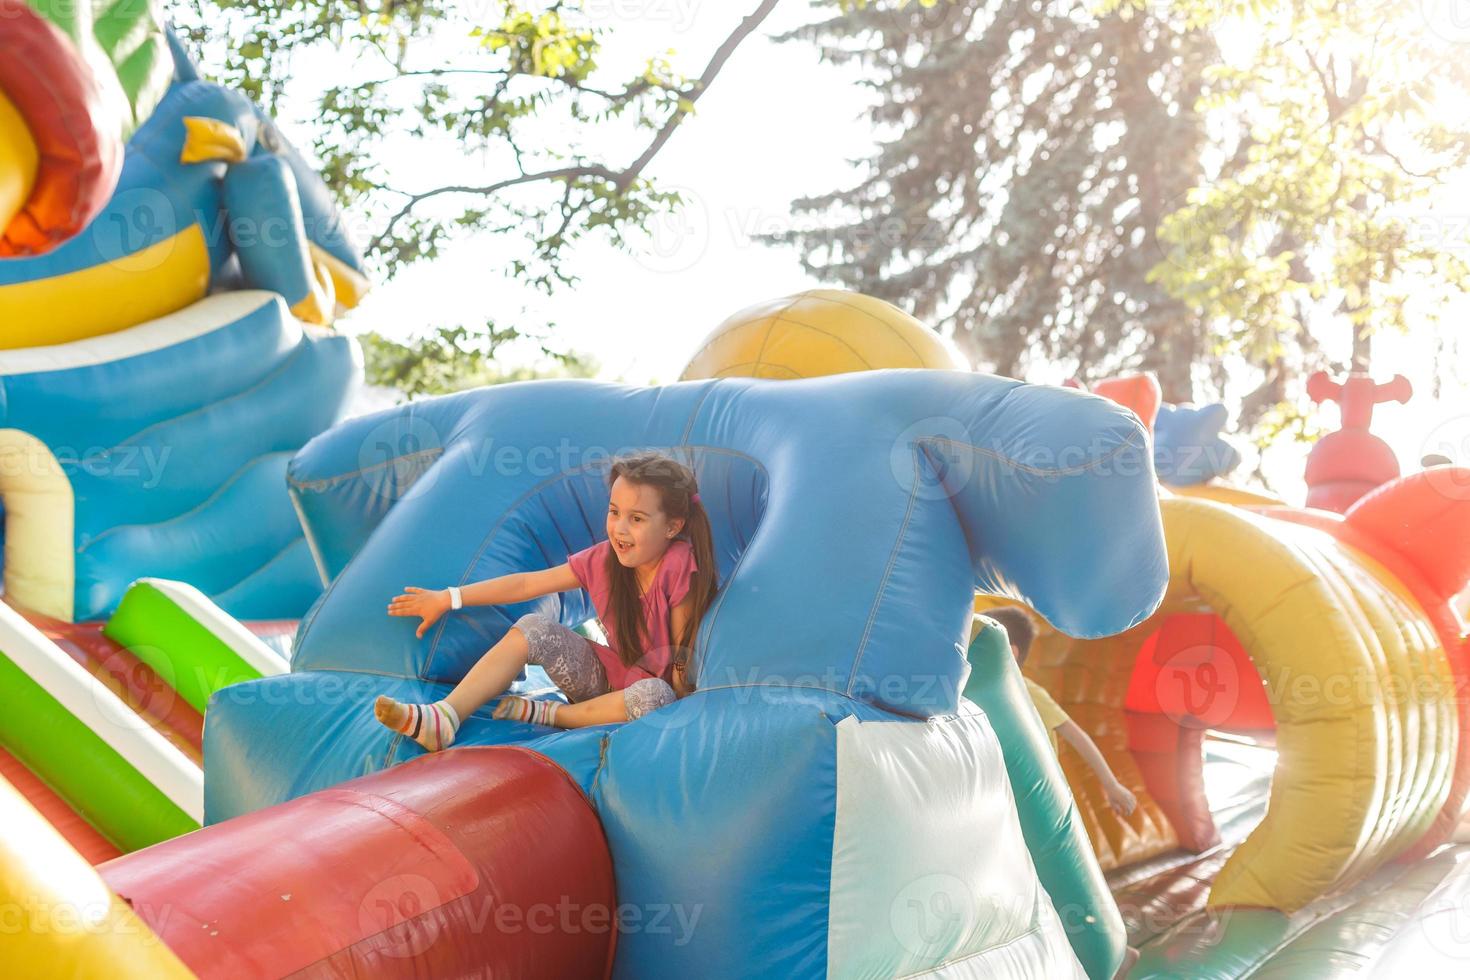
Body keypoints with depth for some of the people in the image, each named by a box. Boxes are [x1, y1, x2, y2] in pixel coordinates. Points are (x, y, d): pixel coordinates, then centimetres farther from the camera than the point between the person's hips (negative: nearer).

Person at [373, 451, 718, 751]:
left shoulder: (679, 565, -24)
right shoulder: (603, 559, -6)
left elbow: (685, 644, -17)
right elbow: (526, 583, 0)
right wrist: (448, 599, 1)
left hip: (656, 682, -5)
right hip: (608, 671, 5)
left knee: (656, 695, -41)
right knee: (532, 627, -14)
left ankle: (546, 715, -21)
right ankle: (443, 717, -28)